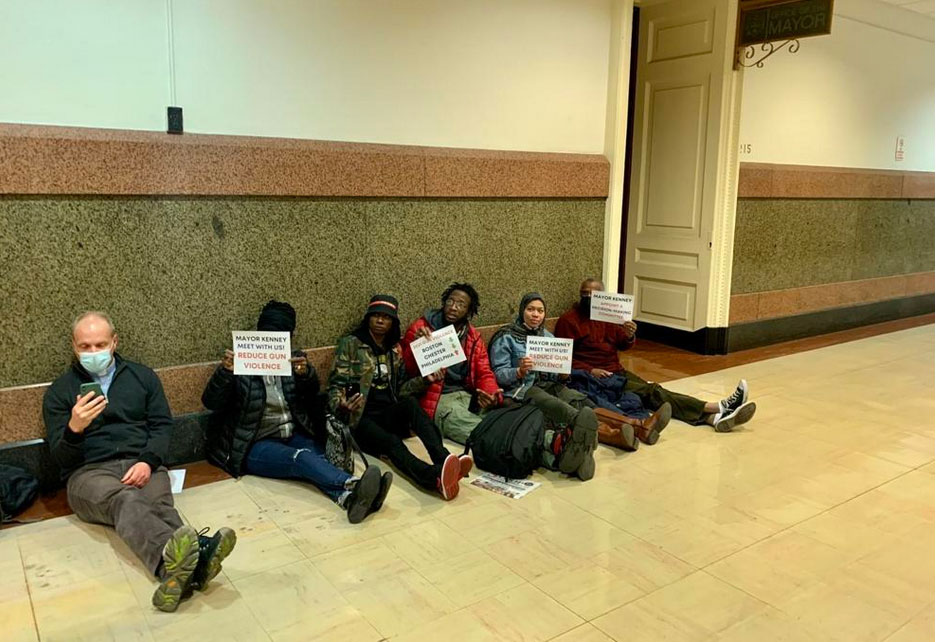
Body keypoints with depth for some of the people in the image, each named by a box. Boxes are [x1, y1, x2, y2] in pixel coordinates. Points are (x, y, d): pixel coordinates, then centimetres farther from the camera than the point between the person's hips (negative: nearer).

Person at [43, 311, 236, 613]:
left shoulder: (142, 375, 17)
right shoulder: (59, 391, 12)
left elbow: (163, 425, 10)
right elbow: (61, 457, 5)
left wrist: (148, 461, -10)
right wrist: (74, 428, -18)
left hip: (142, 465, 3)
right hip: (89, 472, -3)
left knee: (159, 502, -33)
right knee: (125, 499, -37)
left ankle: (178, 568, -64)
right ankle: (185, 564, -68)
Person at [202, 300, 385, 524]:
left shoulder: (294, 359, 10)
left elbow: (312, 392, -2)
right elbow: (210, 402, -7)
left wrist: (305, 373, -26)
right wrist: (225, 371, -27)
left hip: (294, 436, 4)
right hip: (256, 445, -4)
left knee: (319, 459, -30)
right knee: (302, 458, -33)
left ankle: (348, 497, -59)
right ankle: (353, 485, -58)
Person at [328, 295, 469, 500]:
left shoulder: (394, 348, 16)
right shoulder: (350, 344, 2)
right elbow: (337, 384, -5)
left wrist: (425, 380, 1)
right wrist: (339, 406, -26)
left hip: (389, 415, 4)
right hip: (361, 418, -4)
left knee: (410, 403, -30)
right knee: (392, 443, -35)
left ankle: (444, 460, -49)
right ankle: (437, 477, -64)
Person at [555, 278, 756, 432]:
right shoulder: (568, 321, -5)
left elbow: (623, 345, 13)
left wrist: (629, 336, -11)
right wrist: (589, 370, -22)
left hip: (616, 372, 7)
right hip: (590, 378, -7)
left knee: (651, 390, -17)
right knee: (650, 392, -21)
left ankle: (714, 417, -34)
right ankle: (718, 407, -31)